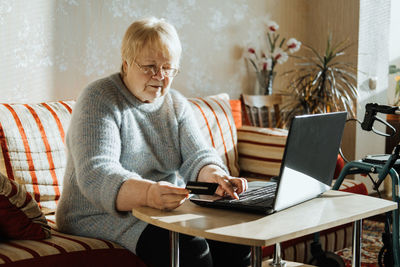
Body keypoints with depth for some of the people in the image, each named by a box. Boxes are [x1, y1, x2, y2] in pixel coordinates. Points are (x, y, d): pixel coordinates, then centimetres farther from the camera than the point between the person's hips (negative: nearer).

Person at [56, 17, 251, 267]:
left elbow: (197, 155, -1)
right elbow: (95, 175, -25)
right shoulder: (98, 100, -12)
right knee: (188, 247, -30)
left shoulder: (176, 104, 10)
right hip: (103, 215, -6)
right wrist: (148, 193, -45)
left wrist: (216, 177, -27)